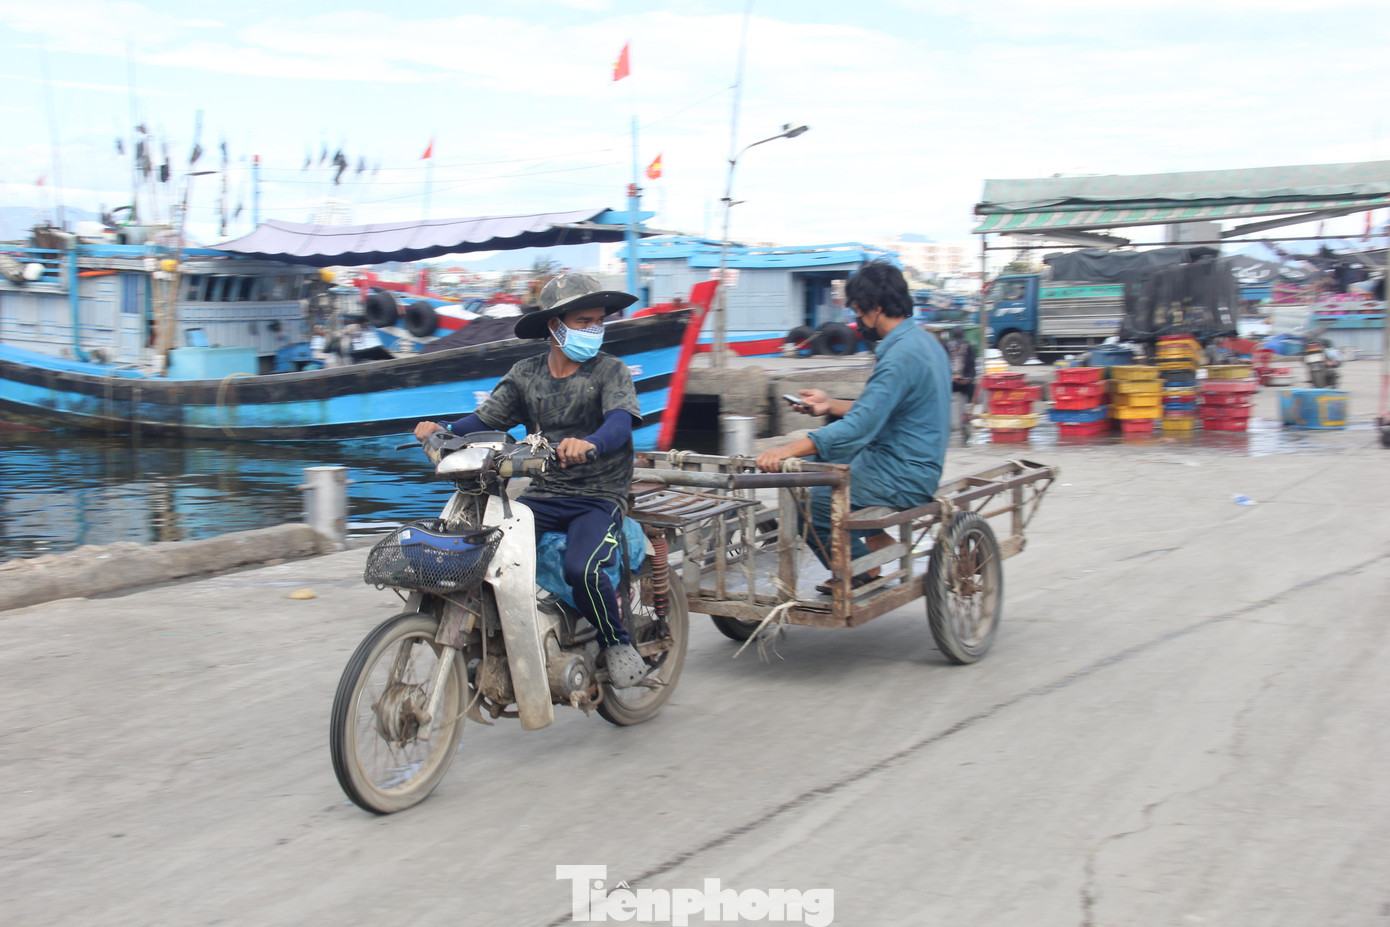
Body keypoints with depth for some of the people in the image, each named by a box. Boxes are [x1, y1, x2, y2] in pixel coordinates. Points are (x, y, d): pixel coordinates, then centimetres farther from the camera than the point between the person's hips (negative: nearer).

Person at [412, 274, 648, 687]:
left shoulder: (610, 370, -2)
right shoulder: (525, 374, 10)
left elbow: (620, 421, -21)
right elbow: (486, 418, 5)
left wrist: (589, 444, -44)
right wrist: (442, 429, -16)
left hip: (599, 498, -4)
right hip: (542, 496, 4)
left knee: (581, 569, -30)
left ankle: (617, 643, -1)